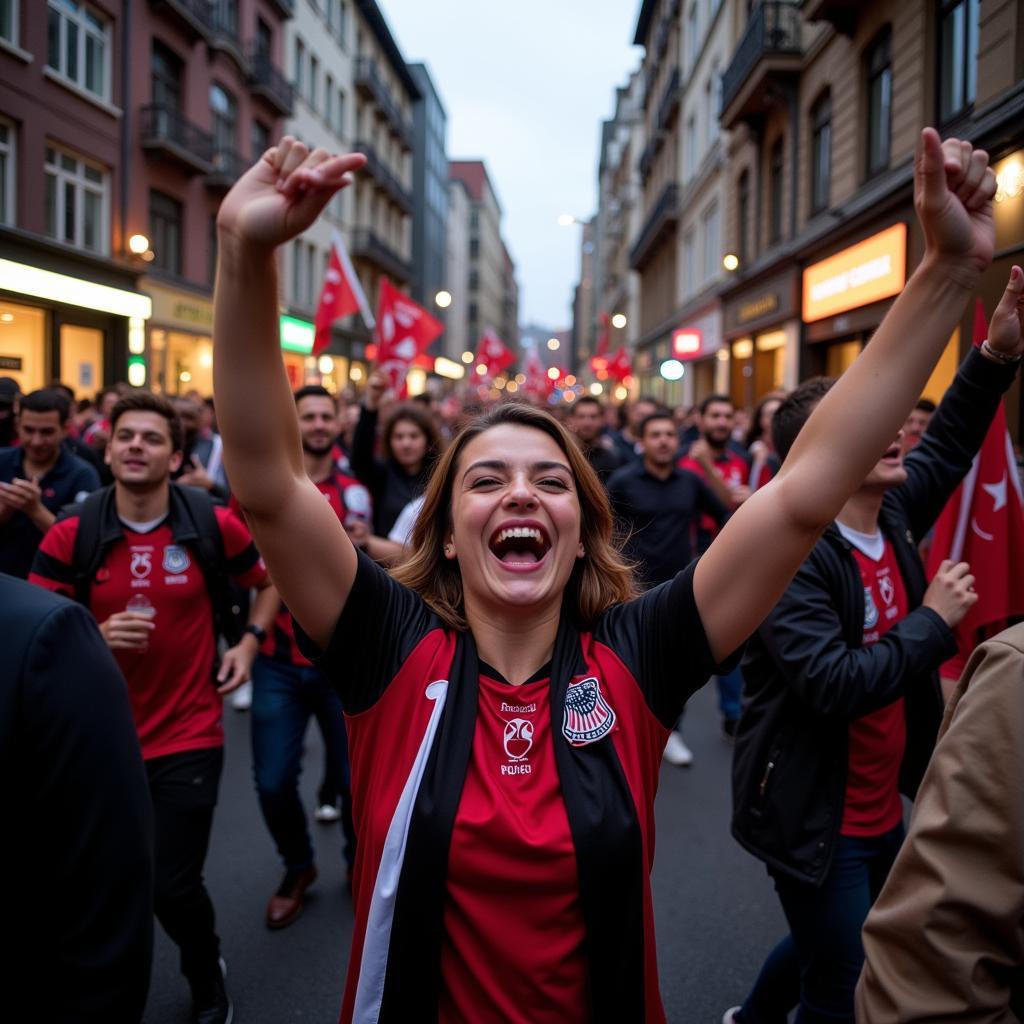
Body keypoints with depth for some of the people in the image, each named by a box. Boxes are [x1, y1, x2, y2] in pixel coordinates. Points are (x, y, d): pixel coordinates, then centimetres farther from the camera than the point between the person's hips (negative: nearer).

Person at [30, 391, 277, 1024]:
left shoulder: (213, 525, -8)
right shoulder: (72, 534, -8)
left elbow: (273, 576, 10)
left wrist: (250, 640, 0)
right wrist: (96, 635, -25)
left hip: (190, 736, -2)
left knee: (174, 886, 0)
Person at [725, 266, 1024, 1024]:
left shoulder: (895, 517, -2)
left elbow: (945, 450, 15)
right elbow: (833, 684, -35)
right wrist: (934, 622, -24)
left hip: (882, 807, 8)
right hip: (817, 817, -8)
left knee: (832, 948, 29)